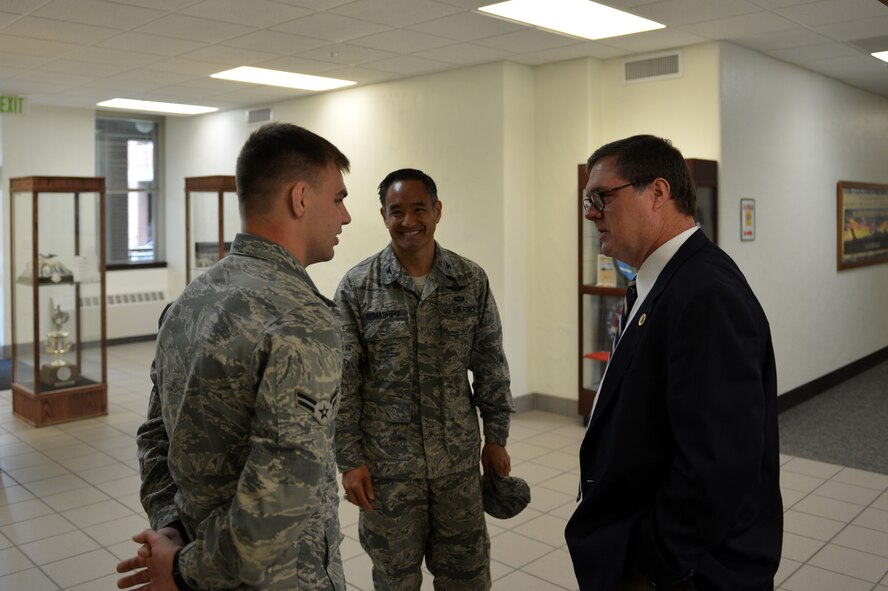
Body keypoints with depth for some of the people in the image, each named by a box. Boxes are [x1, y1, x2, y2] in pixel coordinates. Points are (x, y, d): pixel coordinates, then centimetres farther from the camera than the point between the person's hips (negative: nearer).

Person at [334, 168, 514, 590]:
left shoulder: (472, 281, -1)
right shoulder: (357, 287, -7)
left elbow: (490, 366, 5)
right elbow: (343, 381, -6)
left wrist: (496, 437, 5)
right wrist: (349, 459, -7)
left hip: (459, 460, 2)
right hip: (386, 465, -1)